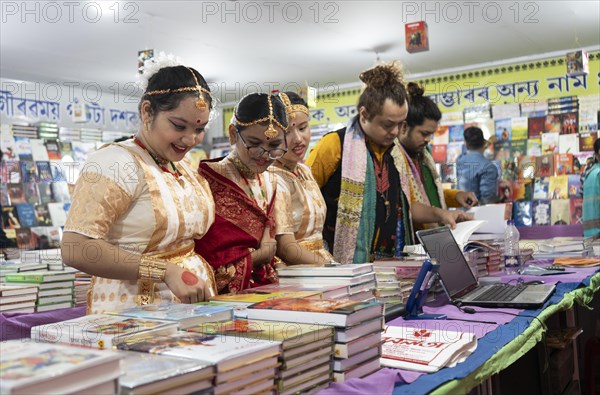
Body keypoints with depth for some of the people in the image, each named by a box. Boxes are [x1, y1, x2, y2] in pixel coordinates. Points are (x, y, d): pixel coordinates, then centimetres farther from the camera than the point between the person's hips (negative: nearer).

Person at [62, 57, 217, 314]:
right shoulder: (116, 162, -12)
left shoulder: (186, 170, 12)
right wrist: (166, 272, -23)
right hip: (133, 315, -6)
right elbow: (75, 249, -22)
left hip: (191, 308, 7)